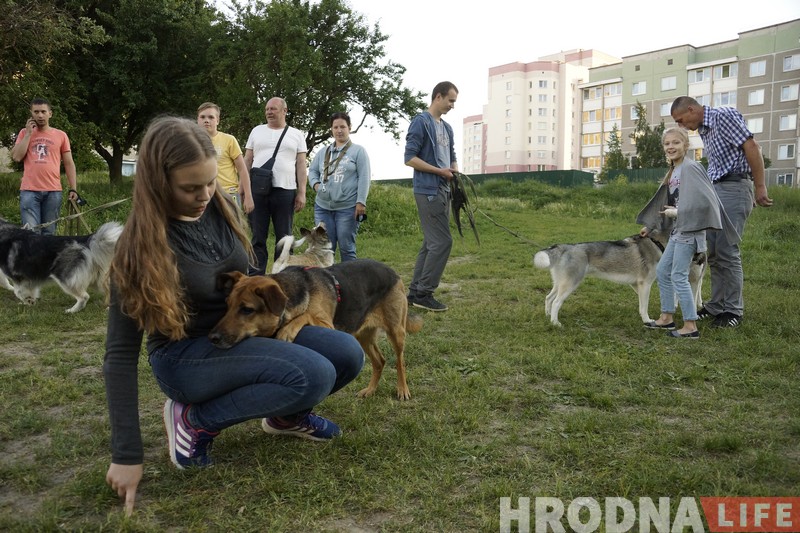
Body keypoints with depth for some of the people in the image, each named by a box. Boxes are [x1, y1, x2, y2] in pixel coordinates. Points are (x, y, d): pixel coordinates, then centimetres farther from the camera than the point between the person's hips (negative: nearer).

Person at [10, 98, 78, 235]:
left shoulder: (61, 135, 8)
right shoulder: (24, 133, 11)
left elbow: (69, 164, 8)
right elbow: (16, 157, -1)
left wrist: (73, 189, 0)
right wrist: (28, 133, -1)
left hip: (53, 191, 0)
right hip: (29, 191, 0)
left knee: (49, 232, 6)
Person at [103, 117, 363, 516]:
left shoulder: (222, 209, -6)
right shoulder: (141, 246, -22)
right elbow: (121, 353, -20)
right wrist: (126, 454, -20)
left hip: (240, 331, 6)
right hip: (185, 354, -6)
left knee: (348, 354, -11)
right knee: (314, 375, -28)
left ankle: (285, 415, 15)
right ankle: (196, 420, -10)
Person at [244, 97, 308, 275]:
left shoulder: (296, 135, 9)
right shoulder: (257, 131, 13)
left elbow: (301, 165, 4)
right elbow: (247, 161, 12)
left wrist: (302, 193, -4)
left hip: (285, 191, -1)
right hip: (257, 190, 1)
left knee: (284, 238, 4)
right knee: (258, 238, 4)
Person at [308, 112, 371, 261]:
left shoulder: (358, 151, 3)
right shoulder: (323, 152, 18)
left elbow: (364, 178, -5)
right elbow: (312, 171, 23)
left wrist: (361, 202, -13)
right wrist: (315, 183, 0)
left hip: (347, 208, -4)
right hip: (322, 207, 5)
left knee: (346, 248, -1)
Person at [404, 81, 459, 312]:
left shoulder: (446, 128, 19)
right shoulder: (421, 122, -7)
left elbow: (452, 157, 27)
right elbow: (409, 158, -13)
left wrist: (455, 172, 4)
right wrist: (440, 171, -15)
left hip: (443, 191, 9)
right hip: (428, 191, -9)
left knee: (431, 243, 9)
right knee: (442, 241, -11)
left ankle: (415, 292, 15)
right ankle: (424, 293, -4)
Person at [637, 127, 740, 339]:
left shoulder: (690, 167, -14)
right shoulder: (672, 172, 13)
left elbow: (704, 200, -24)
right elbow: (665, 203, 21)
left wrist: (679, 213, -18)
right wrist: (650, 225, 24)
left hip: (690, 229, -10)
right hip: (678, 229, 10)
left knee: (678, 276, -7)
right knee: (662, 270, 14)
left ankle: (691, 326, 1)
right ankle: (667, 317, 24)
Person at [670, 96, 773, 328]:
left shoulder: (724, 116, -8)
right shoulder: (703, 130, 18)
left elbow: (751, 147, -13)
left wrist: (760, 187, -15)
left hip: (732, 188, -9)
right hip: (713, 190, 9)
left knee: (727, 251, -8)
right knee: (713, 252, 7)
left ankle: (733, 310, 1)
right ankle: (716, 306, 15)